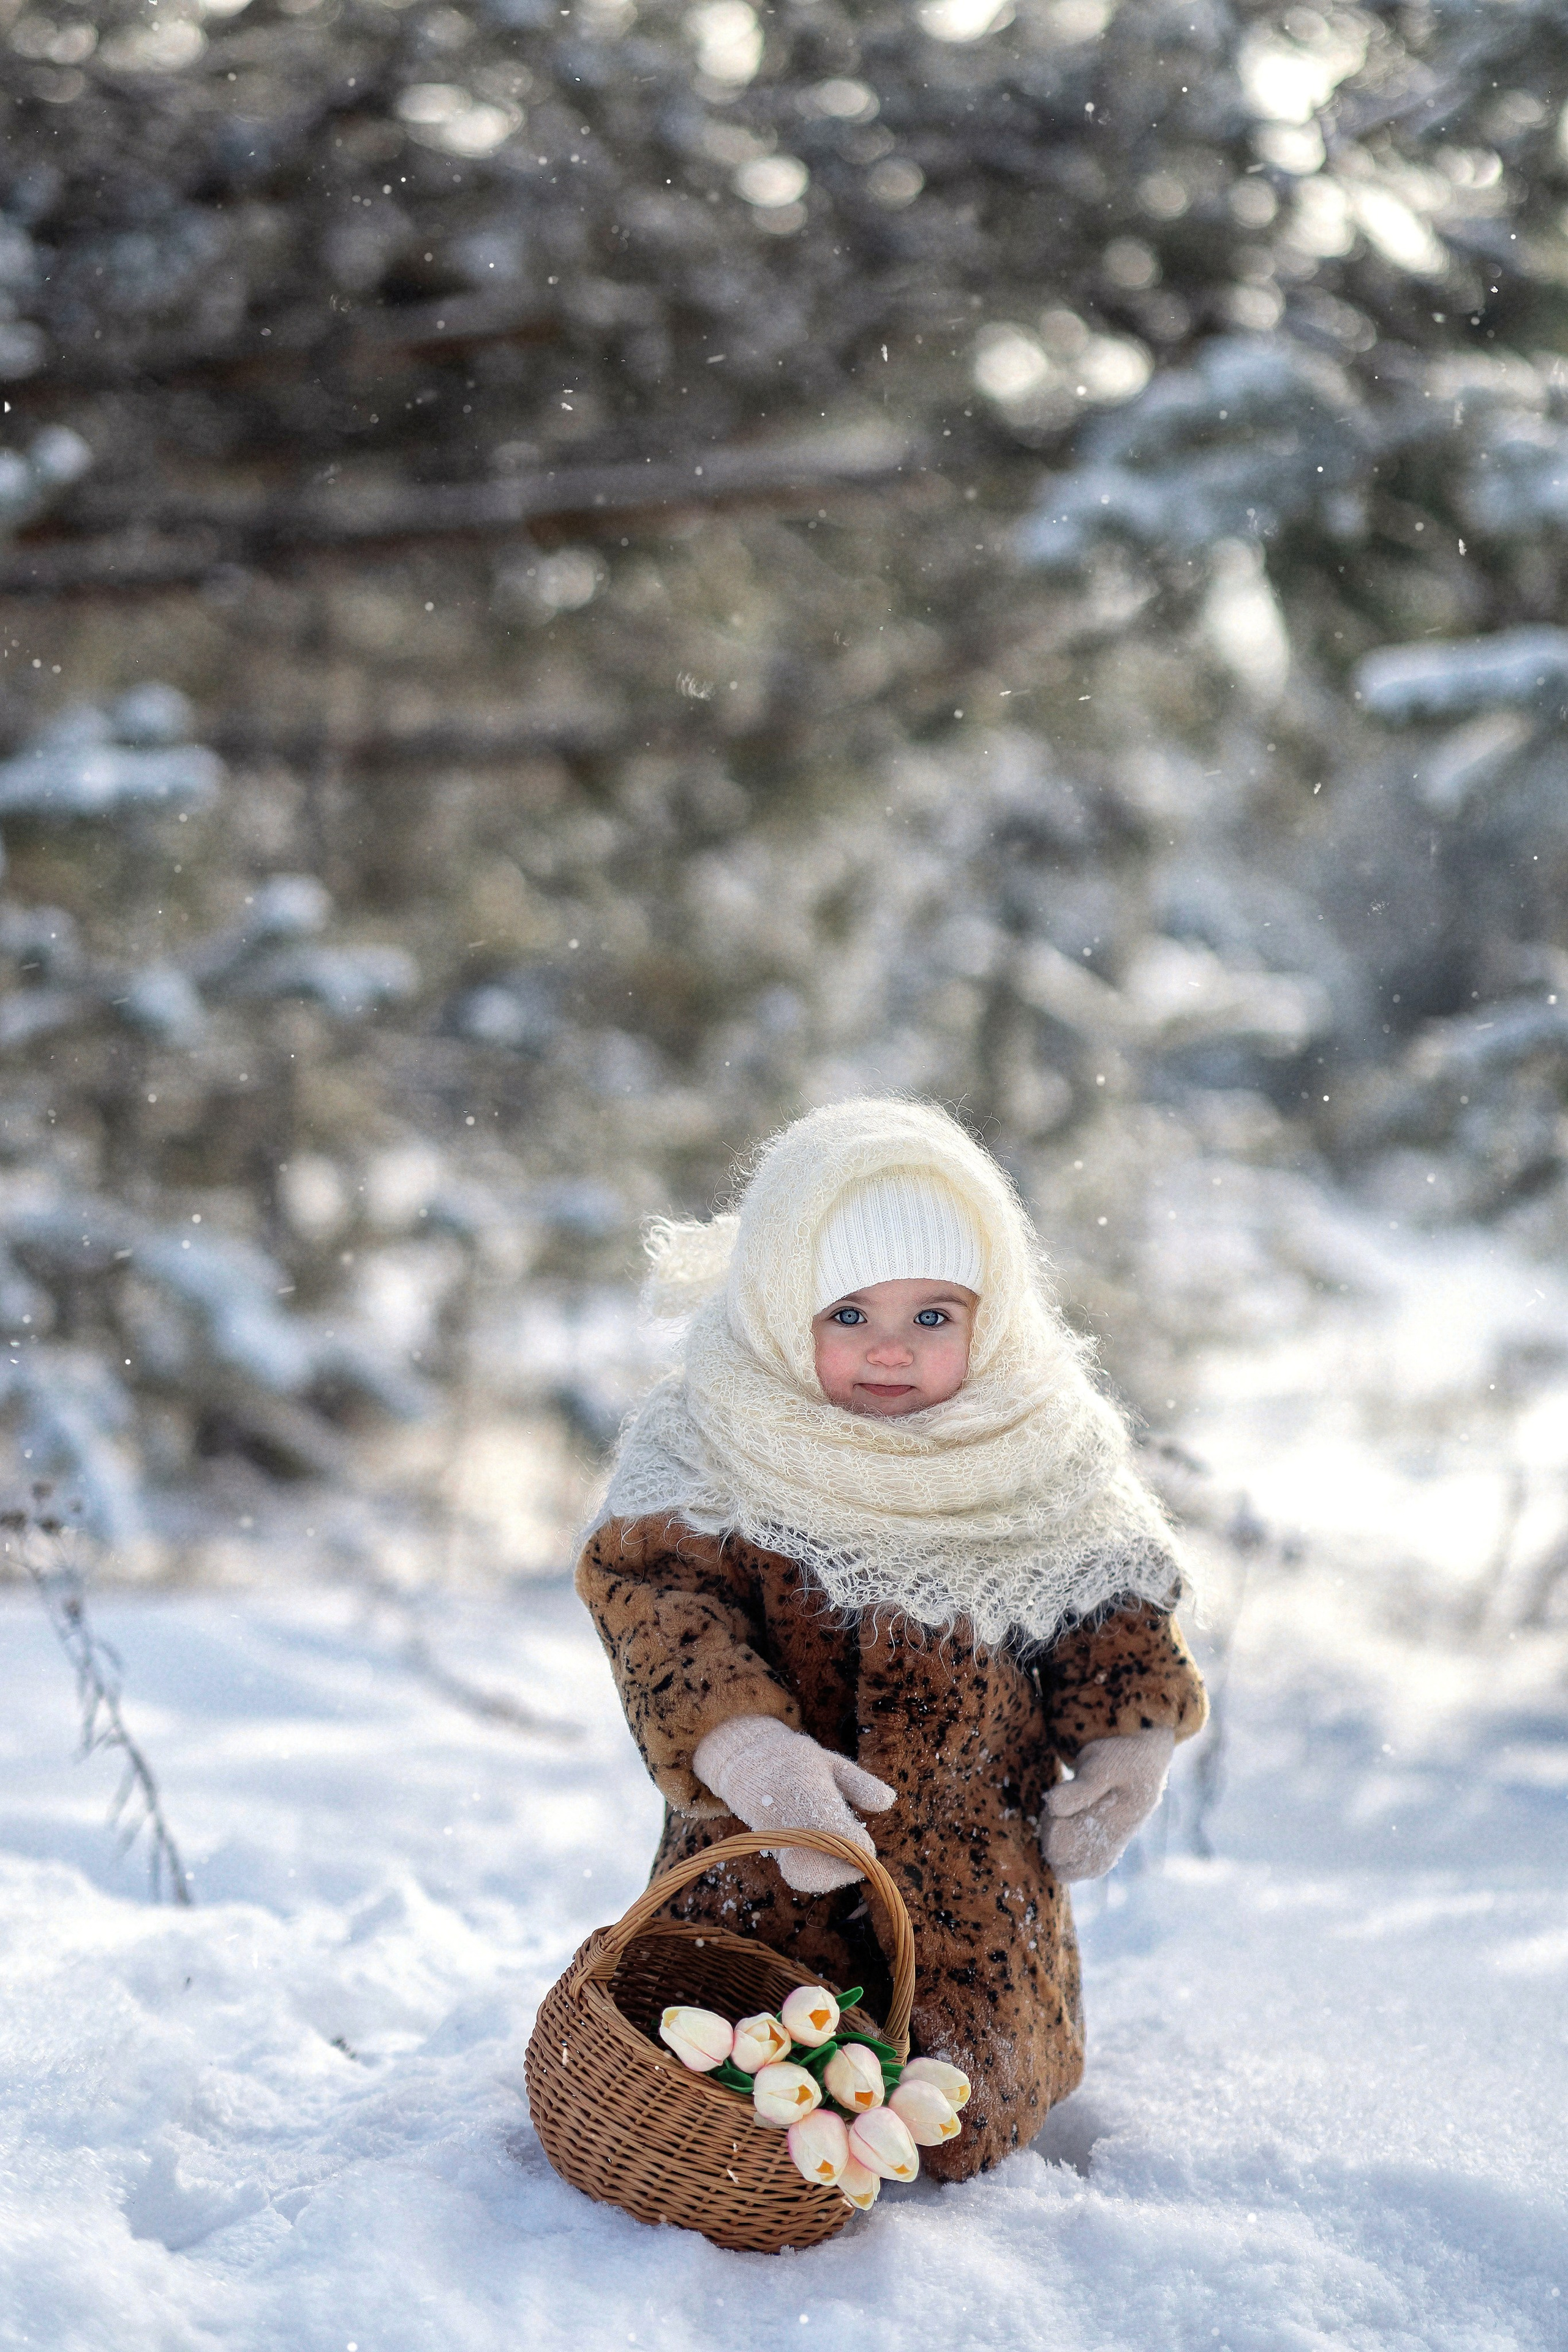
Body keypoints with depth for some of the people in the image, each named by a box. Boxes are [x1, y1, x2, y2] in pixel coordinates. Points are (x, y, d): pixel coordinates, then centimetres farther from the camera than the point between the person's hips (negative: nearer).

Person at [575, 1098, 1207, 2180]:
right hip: (761, 1850, -1)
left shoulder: (1039, 1450, -3)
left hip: (975, 1869, 1)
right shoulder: (704, 1447, -10)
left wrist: (1131, 1730, -10)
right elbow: (660, 1603, -22)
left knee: (960, 2123, -4)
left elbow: (1113, 1604, 8)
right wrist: (747, 1746, -39)